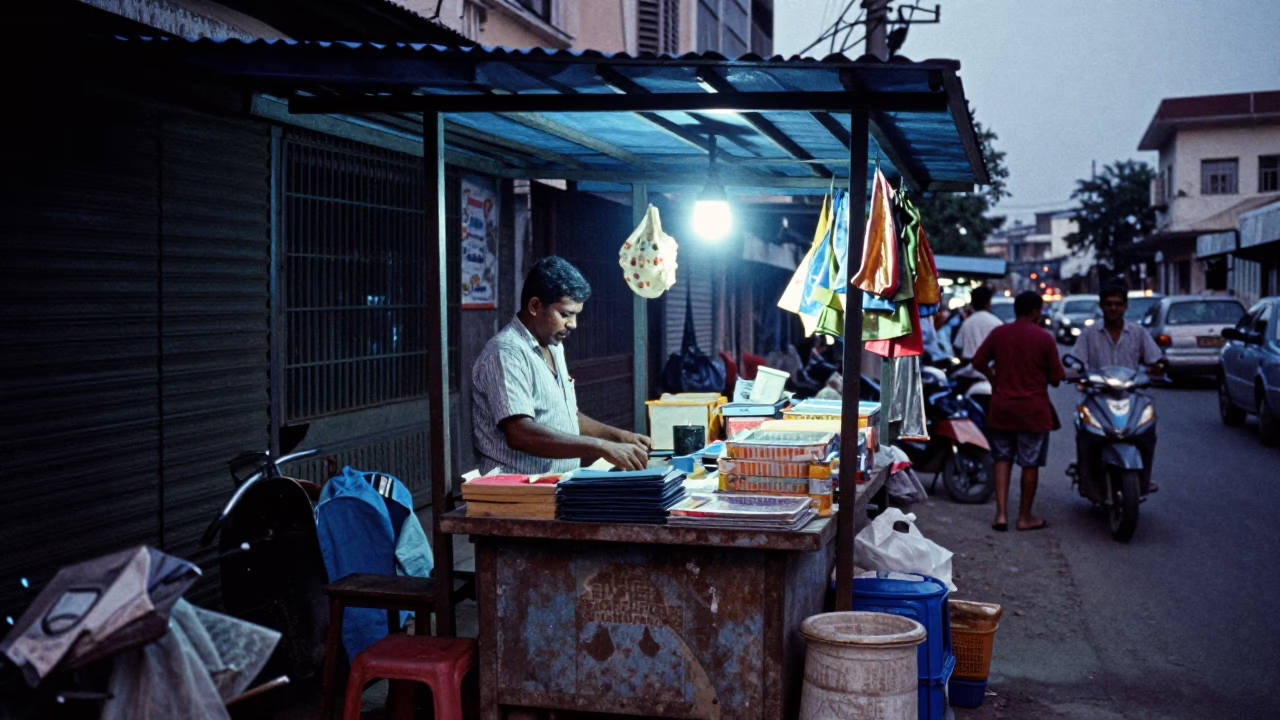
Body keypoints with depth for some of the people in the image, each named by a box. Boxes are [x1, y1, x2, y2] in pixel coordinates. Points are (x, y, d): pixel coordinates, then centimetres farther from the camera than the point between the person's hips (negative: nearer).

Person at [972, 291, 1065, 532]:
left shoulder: (998, 334, -1)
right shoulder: (1044, 339, -9)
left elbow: (978, 362, 3)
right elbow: (1056, 377, -7)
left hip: (1002, 409, 3)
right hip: (1033, 412, -3)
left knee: (1003, 460, 14)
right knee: (1030, 465, 8)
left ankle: (1001, 514, 5)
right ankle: (1025, 517, 16)